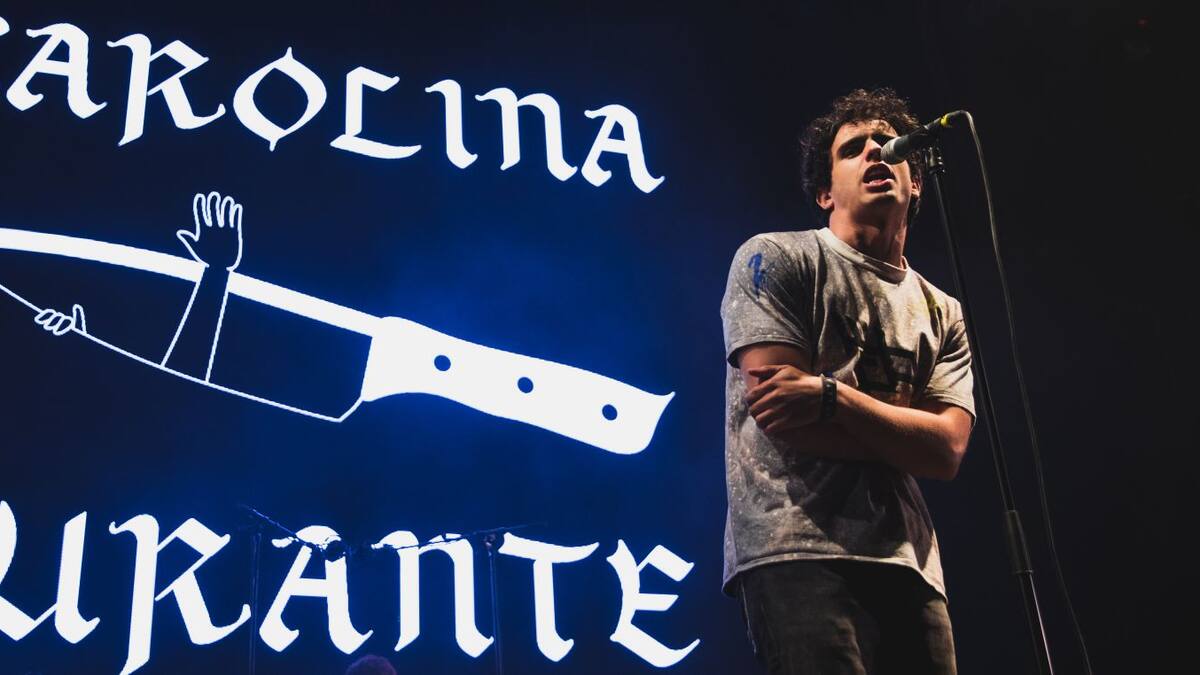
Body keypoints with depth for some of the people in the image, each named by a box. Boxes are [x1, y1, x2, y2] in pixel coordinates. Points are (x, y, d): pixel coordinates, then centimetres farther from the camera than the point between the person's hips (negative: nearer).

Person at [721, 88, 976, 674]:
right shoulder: (775, 258, 4)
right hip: (797, 551, -5)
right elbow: (780, 415, -9)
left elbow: (947, 451, 2)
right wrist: (903, 432, 1)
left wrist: (829, 394, -12)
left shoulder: (943, 314, 18)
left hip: (910, 566, 6)